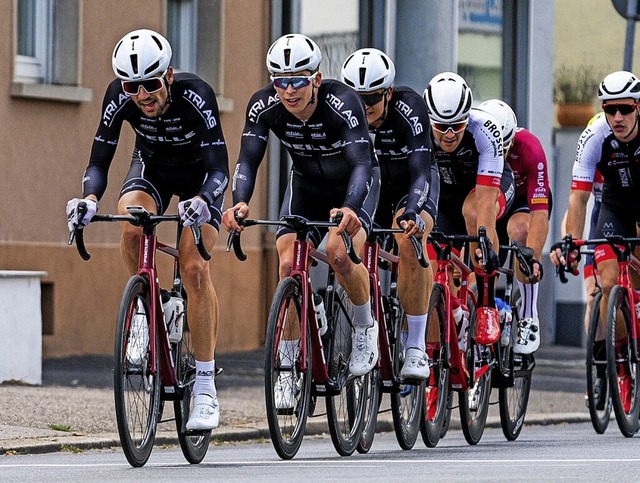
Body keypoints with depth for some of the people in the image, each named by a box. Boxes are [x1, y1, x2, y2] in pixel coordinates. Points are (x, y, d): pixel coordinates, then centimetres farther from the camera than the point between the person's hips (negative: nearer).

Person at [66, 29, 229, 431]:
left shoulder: (195, 96, -35)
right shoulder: (119, 96, -27)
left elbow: (219, 169, -37)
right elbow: (99, 161, -24)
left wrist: (201, 202, -58)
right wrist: (89, 200, -44)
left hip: (198, 173, -3)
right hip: (152, 166, 3)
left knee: (194, 267, -20)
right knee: (131, 225, -31)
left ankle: (206, 388, -16)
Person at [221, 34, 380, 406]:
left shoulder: (343, 102, -34)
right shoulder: (264, 106, -23)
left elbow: (361, 164, -41)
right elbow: (248, 160, -25)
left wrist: (350, 209, -60)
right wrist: (240, 203, -46)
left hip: (354, 185, -4)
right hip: (306, 186, 4)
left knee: (340, 252, -30)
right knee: (289, 263, -17)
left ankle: (366, 328, -2)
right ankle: (287, 368, -6)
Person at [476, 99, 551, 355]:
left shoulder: (529, 149, -34)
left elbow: (539, 214, -38)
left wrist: (533, 259, -51)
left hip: (525, 201, -3)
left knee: (520, 230, -35)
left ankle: (529, 319, -26)